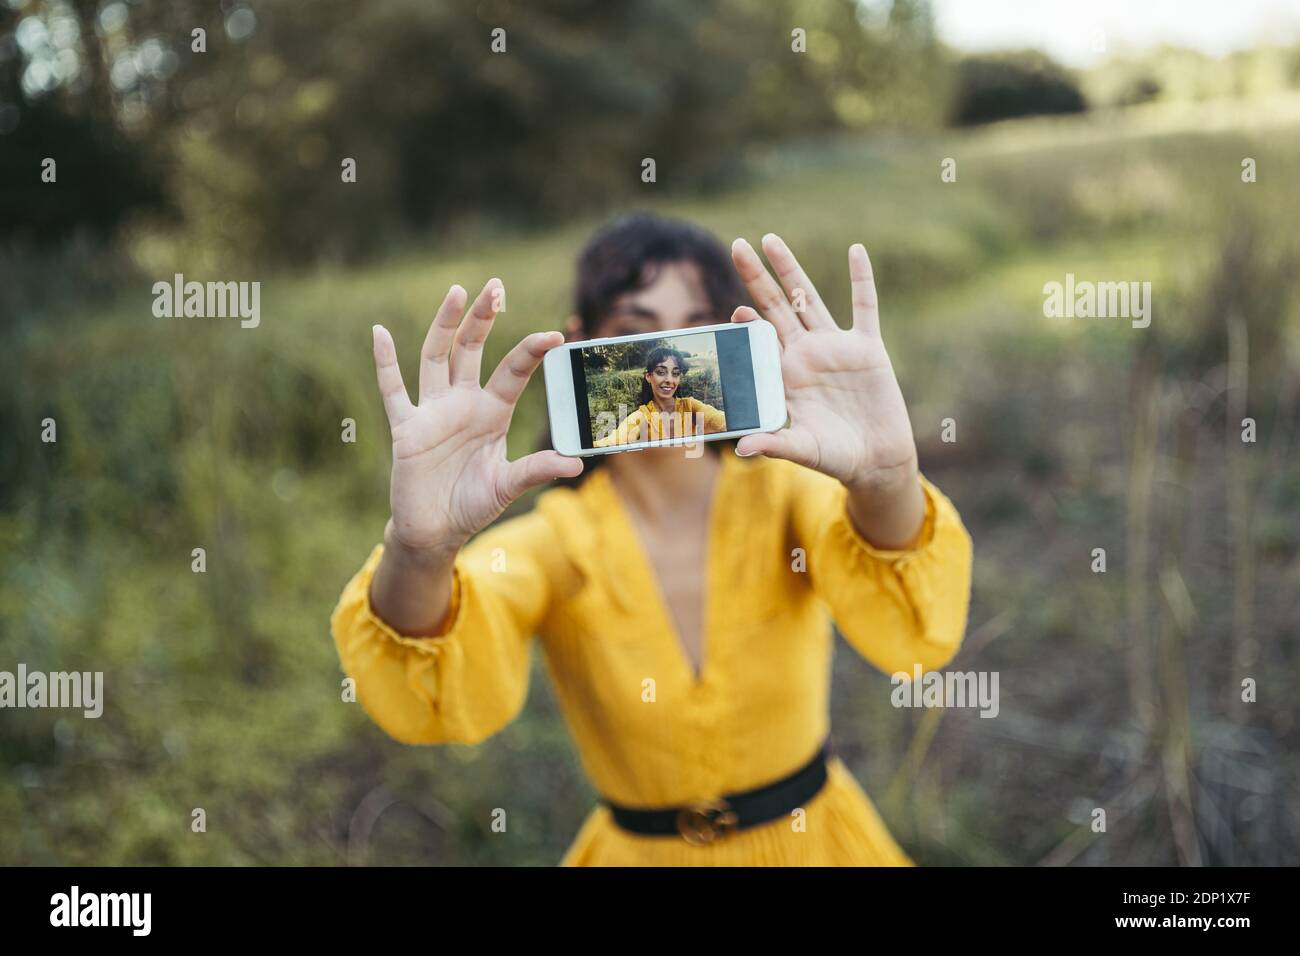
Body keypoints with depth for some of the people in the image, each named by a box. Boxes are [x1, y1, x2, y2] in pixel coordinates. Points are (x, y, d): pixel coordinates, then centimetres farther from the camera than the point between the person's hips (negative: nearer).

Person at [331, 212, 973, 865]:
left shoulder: (784, 486, -11)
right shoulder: (549, 544, -10)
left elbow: (912, 635, -29)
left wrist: (883, 479, -48)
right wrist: (418, 548, -48)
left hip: (816, 836, 1)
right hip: (639, 849, -1)